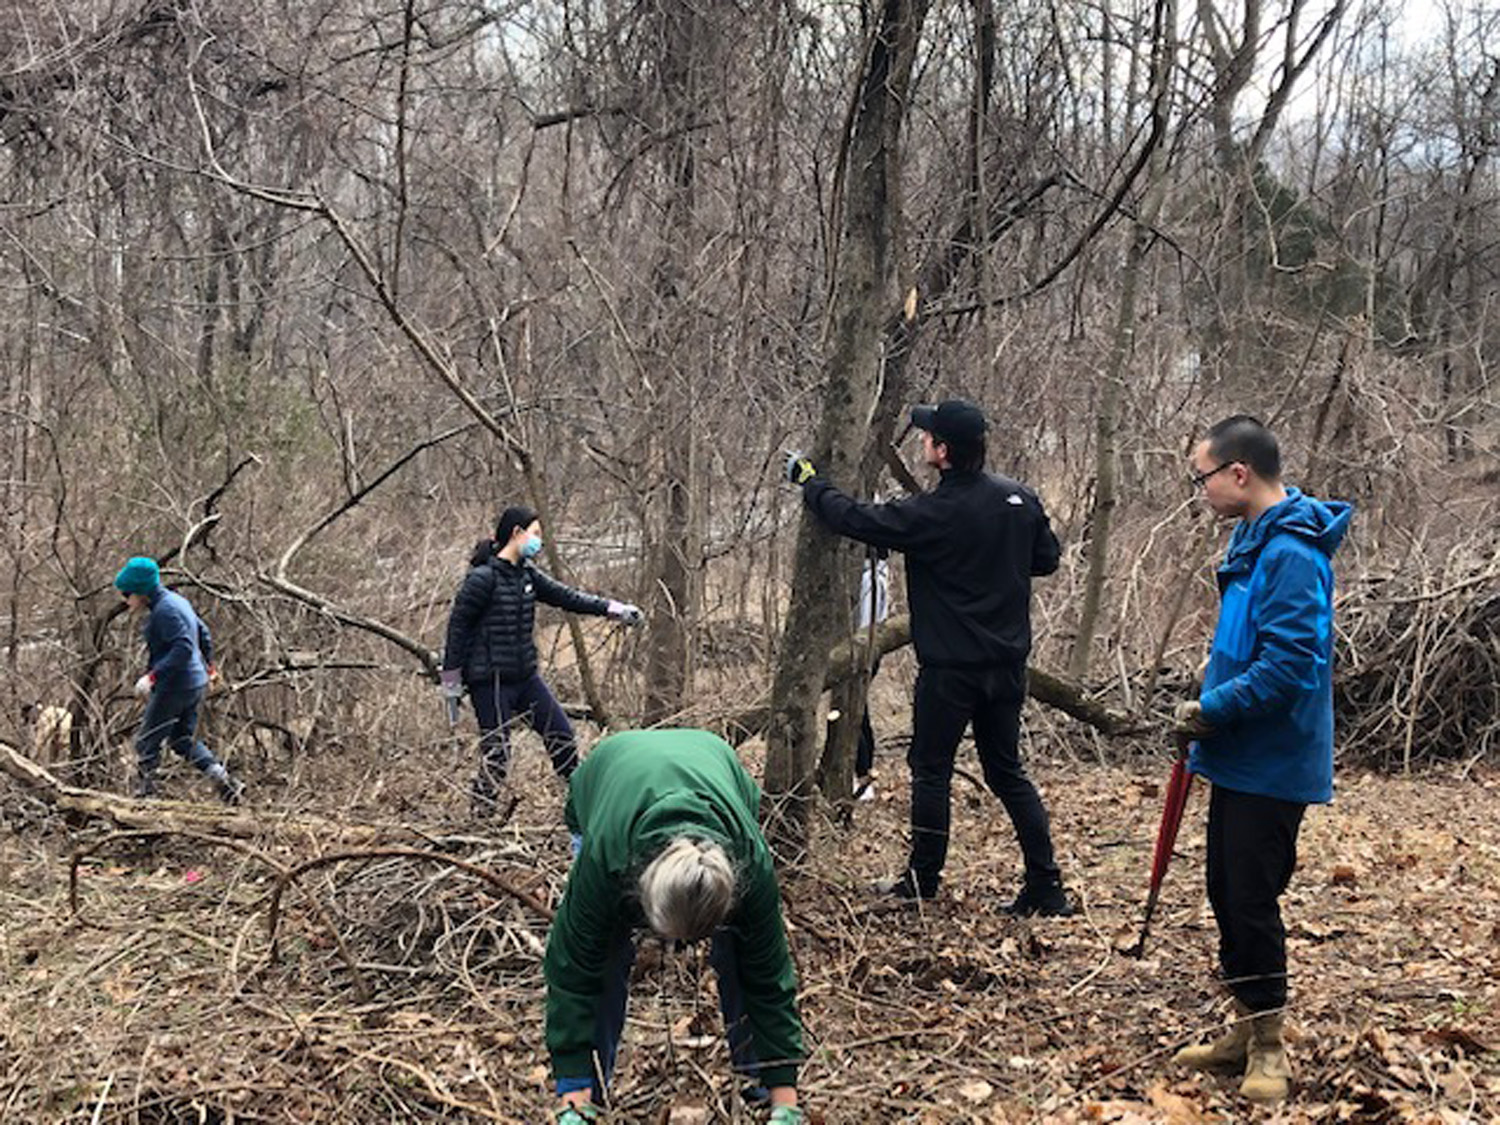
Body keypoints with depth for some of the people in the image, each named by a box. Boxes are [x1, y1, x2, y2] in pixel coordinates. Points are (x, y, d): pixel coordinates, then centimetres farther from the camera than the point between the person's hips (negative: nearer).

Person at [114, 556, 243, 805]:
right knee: (183, 740, 18)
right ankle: (225, 781, 10)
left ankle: (144, 791, 8)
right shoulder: (175, 601, 11)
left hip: (175, 687, -10)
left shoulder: (165, 610, -20)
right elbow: (204, 634, 21)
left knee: (146, 742, 1)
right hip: (195, 682, 10)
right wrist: (208, 666, 34)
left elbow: (183, 648, -28)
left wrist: (152, 676, -29)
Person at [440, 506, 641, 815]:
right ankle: (481, 816, 8)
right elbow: (458, 625, -12)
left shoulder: (526, 574, 9)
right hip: (490, 679, -8)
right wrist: (452, 678, -10)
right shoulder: (483, 577, -15)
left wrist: (612, 608, 5)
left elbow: (564, 596, 12)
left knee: (560, 733, 10)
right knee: (496, 751, -4)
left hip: (524, 675, 8)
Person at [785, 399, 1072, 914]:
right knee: (1007, 771, 14)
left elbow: (856, 520, -9)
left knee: (930, 769, 9)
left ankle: (923, 878, 18)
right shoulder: (1021, 498, -1)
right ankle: (1046, 885, 11)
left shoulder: (932, 514, -19)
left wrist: (809, 481, 7)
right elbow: (1047, 558, 12)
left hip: (950, 667, -6)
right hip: (1007, 663, 6)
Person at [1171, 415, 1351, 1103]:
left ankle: (1268, 1047, 14)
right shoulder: (1255, 541, 10)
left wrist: (1213, 711, -17)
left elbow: (1290, 663, -27)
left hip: (1270, 766, -10)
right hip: (1240, 758, 10)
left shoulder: (1291, 553, -21)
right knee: (1228, 891, 15)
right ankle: (1248, 1029, 28)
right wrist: (1212, 709, 10)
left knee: (1251, 898, -1)